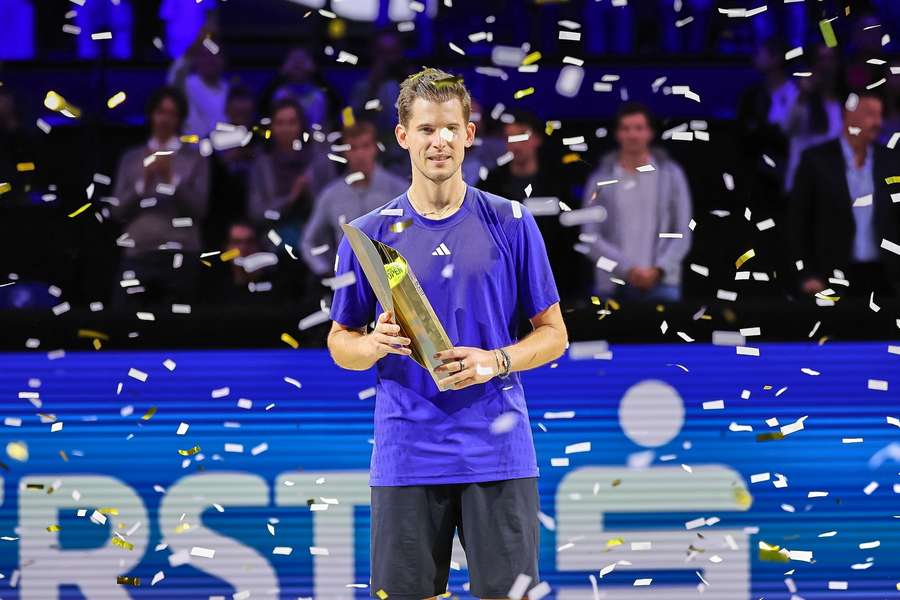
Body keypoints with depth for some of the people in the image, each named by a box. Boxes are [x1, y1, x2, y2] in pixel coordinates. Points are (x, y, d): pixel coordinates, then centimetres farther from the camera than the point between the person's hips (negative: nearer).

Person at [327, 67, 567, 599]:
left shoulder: (511, 224, 4)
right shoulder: (369, 234, 6)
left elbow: (553, 335, 6)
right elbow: (340, 343, 12)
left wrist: (493, 361, -12)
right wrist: (376, 344, -11)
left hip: (499, 455, -1)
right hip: (407, 455, 1)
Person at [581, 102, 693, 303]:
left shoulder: (670, 175, 8)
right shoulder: (601, 180, 7)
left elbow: (682, 234, 5)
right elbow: (591, 237, 1)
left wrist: (658, 270, -10)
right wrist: (628, 269, -11)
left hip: (660, 285, -1)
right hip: (612, 287, 1)